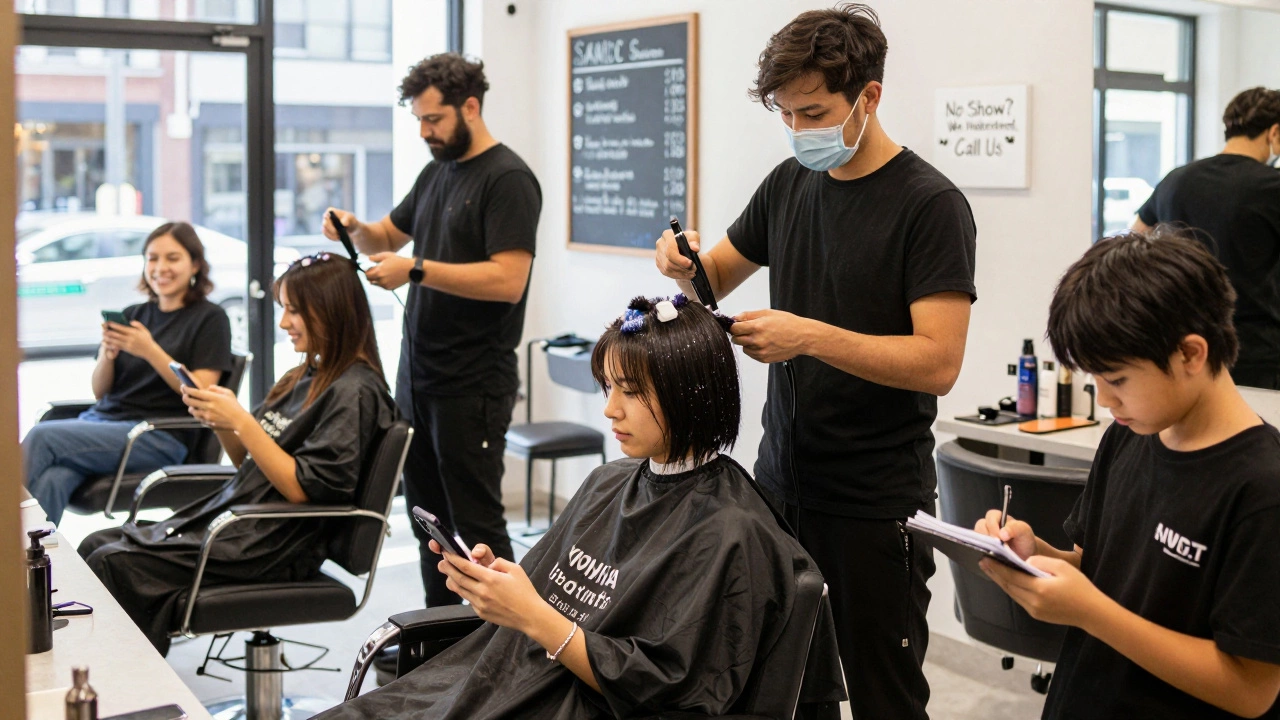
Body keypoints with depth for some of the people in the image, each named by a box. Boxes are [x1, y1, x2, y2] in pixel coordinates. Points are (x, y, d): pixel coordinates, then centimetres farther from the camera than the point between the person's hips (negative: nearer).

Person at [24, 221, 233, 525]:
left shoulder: (210, 318, 5)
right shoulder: (133, 315, 21)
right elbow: (100, 390, 20)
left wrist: (150, 351, -14)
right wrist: (107, 354, -2)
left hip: (159, 435, -5)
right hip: (102, 417, 5)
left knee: (42, 437, -26)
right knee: (52, 480, -30)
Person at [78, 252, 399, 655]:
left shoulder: (354, 393, -13)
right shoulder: (307, 376, 15)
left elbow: (301, 489, -19)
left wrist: (241, 422, -18)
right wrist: (220, 423, -1)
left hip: (273, 548, -10)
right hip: (236, 523, 10)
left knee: (114, 566, -16)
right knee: (95, 546, 3)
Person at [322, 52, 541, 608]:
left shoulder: (507, 180, -11)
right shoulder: (437, 171, 15)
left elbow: (508, 280, -22)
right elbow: (390, 234, 26)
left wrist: (417, 270, -22)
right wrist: (355, 228, 5)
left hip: (473, 385, -9)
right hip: (417, 373, 9)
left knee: (476, 520, -4)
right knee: (426, 511, 14)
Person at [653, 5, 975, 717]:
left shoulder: (930, 204, -12)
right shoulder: (790, 184, 8)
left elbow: (938, 362, -18)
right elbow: (717, 276, 20)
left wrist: (810, 336, -26)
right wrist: (684, 260, -3)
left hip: (876, 500, -6)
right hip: (782, 477, 6)